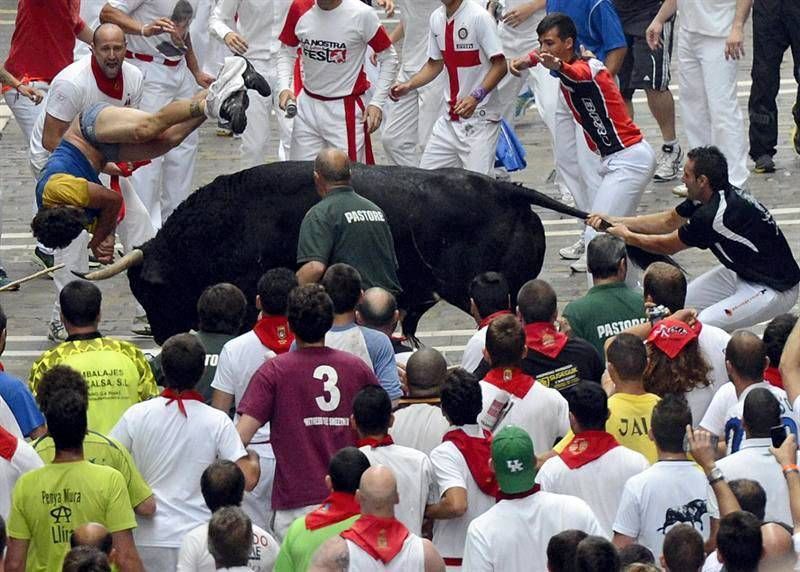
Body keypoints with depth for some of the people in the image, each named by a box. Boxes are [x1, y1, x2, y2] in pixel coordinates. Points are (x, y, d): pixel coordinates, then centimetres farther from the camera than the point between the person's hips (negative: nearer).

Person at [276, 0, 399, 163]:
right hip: (307, 105, 4)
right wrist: (283, 87, -7)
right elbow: (286, 52, 10)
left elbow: (388, 58, -3)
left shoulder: (362, 14, -14)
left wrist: (377, 103, -8)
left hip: (345, 110, -4)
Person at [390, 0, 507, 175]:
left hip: (480, 117, -7)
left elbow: (500, 65, -15)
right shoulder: (436, 18, 6)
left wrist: (476, 97, -27)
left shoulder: (479, 17, -14)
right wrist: (409, 85, 3)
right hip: (450, 118, 7)